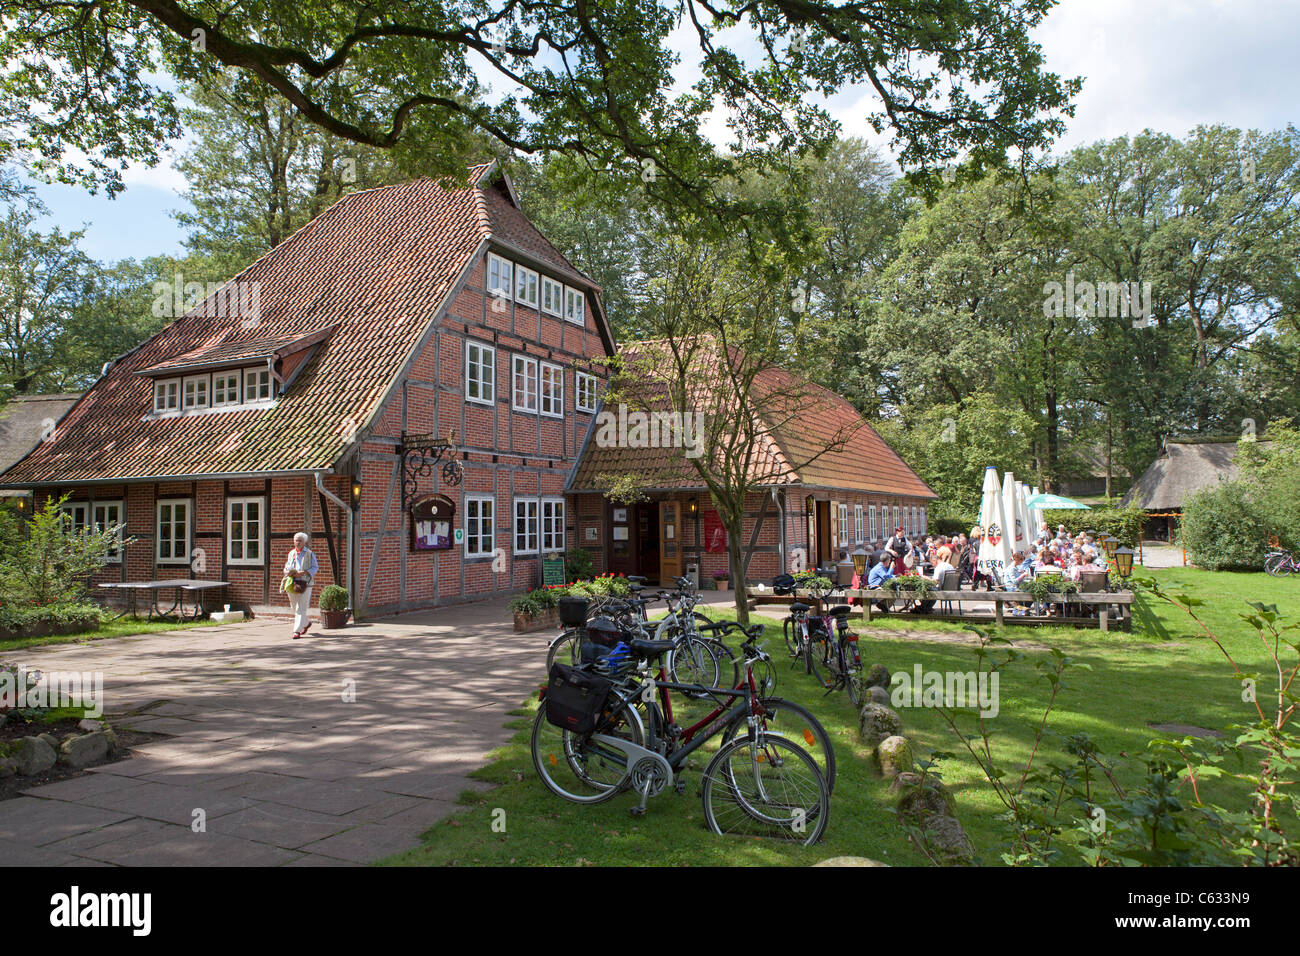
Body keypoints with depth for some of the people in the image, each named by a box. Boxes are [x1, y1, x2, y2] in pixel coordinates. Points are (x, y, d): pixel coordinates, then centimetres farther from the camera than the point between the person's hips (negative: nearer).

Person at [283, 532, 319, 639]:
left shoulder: (310, 554, 1)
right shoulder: (291, 554, 16)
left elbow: (315, 568, -4)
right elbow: (286, 567, 24)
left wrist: (302, 573, -17)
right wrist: (288, 572, 0)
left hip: (305, 583, -5)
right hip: (292, 584, 6)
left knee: (301, 608, -10)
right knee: (294, 607, 12)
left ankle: (297, 631, -9)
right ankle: (307, 623, 35)